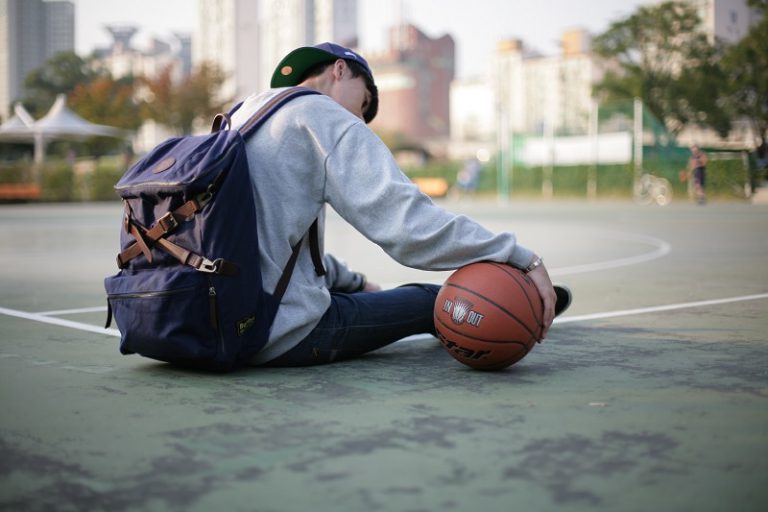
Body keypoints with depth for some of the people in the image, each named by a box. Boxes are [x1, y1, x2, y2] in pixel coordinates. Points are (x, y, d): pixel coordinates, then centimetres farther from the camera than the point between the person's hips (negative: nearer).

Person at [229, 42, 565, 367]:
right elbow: (409, 224, -22)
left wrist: (356, 283, 25)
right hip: (284, 337, -8)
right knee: (430, 301, 12)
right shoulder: (326, 118, -9)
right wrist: (522, 258, -18)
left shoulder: (241, 115, 17)